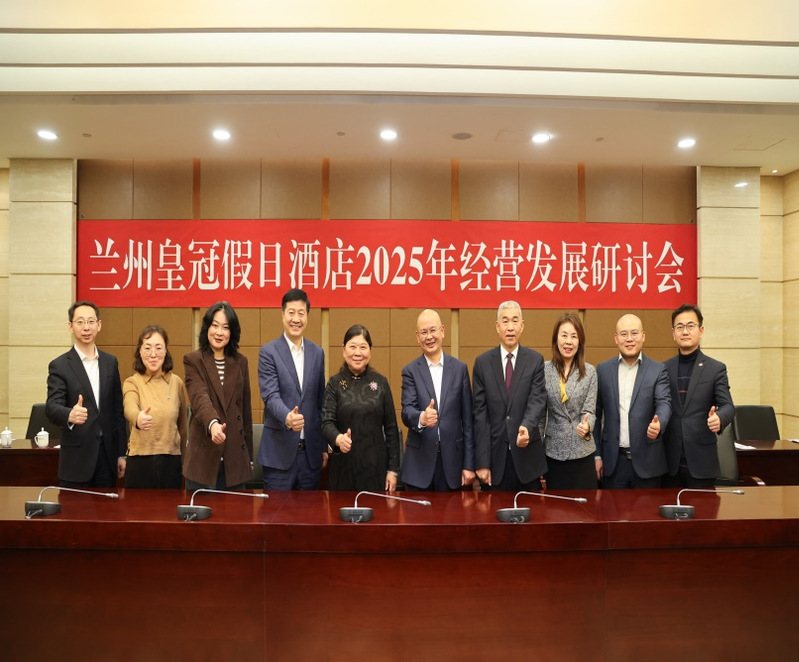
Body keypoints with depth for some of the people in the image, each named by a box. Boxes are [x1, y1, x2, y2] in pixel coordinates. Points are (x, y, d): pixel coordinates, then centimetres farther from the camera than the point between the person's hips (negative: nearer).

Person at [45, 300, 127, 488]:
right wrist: (70, 415, -38)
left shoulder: (110, 362, 8)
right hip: (77, 458, -3)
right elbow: (51, 407, -14)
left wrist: (121, 453, 8)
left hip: (107, 455, 4)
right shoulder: (59, 366, -4)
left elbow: (118, 409, 10)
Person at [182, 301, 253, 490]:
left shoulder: (240, 362, 8)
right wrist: (213, 423, -40)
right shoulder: (192, 360, -1)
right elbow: (199, 397, -19)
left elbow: (246, 409, 11)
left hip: (235, 458, 3)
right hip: (203, 456, -3)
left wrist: (249, 457, 12)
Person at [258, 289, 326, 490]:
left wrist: (324, 447, 13)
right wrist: (287, 417, -36)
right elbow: (270, 395, -15)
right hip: (279, 450, -4)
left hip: (311, 450, 4)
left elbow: (320, 401, 13)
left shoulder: (317, 353, 9)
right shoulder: (268, 352, -4)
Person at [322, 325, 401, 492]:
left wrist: (393, 469, 1)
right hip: (344, 465, 0)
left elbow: (391, 427, 4)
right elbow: (326, 423, -8)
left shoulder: (380, 382, 2)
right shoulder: (335, 383, 1)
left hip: (375, 464, 0)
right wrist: (338, 438, -30)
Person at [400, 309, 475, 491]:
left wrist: (469, 464, 1)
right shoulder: (410, 371, 2)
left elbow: (467, 419, 4)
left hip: (452, 459, 1)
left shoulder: (460, 368, 4)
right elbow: (407, 411, -11)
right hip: (419, 461, -1)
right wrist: (422, 418, -34)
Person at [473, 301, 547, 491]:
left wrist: (527, 426, -32)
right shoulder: (482, 362, 1)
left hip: (527, 454, 0)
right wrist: (482, 462, -5)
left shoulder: (535, 360, 1)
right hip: (495, 453, 0)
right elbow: (480, 412, -1)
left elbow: (537, 400, -9)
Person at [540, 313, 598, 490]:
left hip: (582, 453, 0)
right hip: (553, 452, 0)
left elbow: (589, 410, -1)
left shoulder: (589, 372, 0)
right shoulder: (544, 369, 0)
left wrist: (587, 426, -24)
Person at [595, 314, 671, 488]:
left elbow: (664, 402, -10)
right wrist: (597, 454, 4)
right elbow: (596, 414, 6)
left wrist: (658, 424, -34)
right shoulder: (603, 369, 4)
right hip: (613, 460, 1)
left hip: (646, 460, -1)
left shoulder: (658, 370, 1)